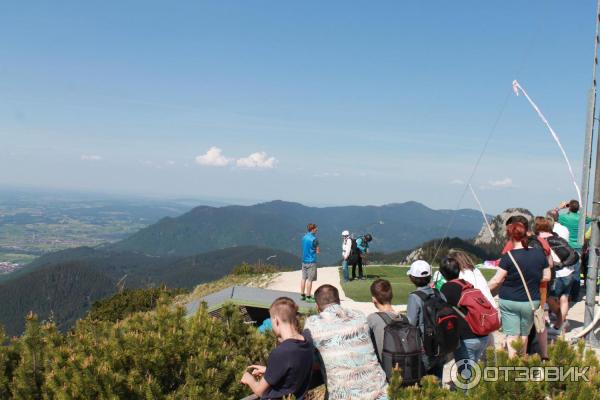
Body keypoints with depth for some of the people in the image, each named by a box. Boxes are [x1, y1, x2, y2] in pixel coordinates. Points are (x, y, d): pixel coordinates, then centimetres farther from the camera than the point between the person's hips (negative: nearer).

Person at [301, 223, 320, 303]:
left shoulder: (304, 238, 9)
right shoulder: (314, 239, -14)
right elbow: (318, 251, -10)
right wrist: (317, 250, 10)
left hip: (304, 260, 7)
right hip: (311, 261, -7)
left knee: (303, 278, 11)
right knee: (310, 279, -4)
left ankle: (302, 295, 16)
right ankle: (308, 297, -2)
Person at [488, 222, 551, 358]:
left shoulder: (509, 257, -16)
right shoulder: (539, 253, -4)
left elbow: (496, 280, -13)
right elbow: (547, 277, 4)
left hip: (509, 301, -4)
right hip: (531, 301, 4)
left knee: (512, 336, 4)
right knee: (524, 335, 20)